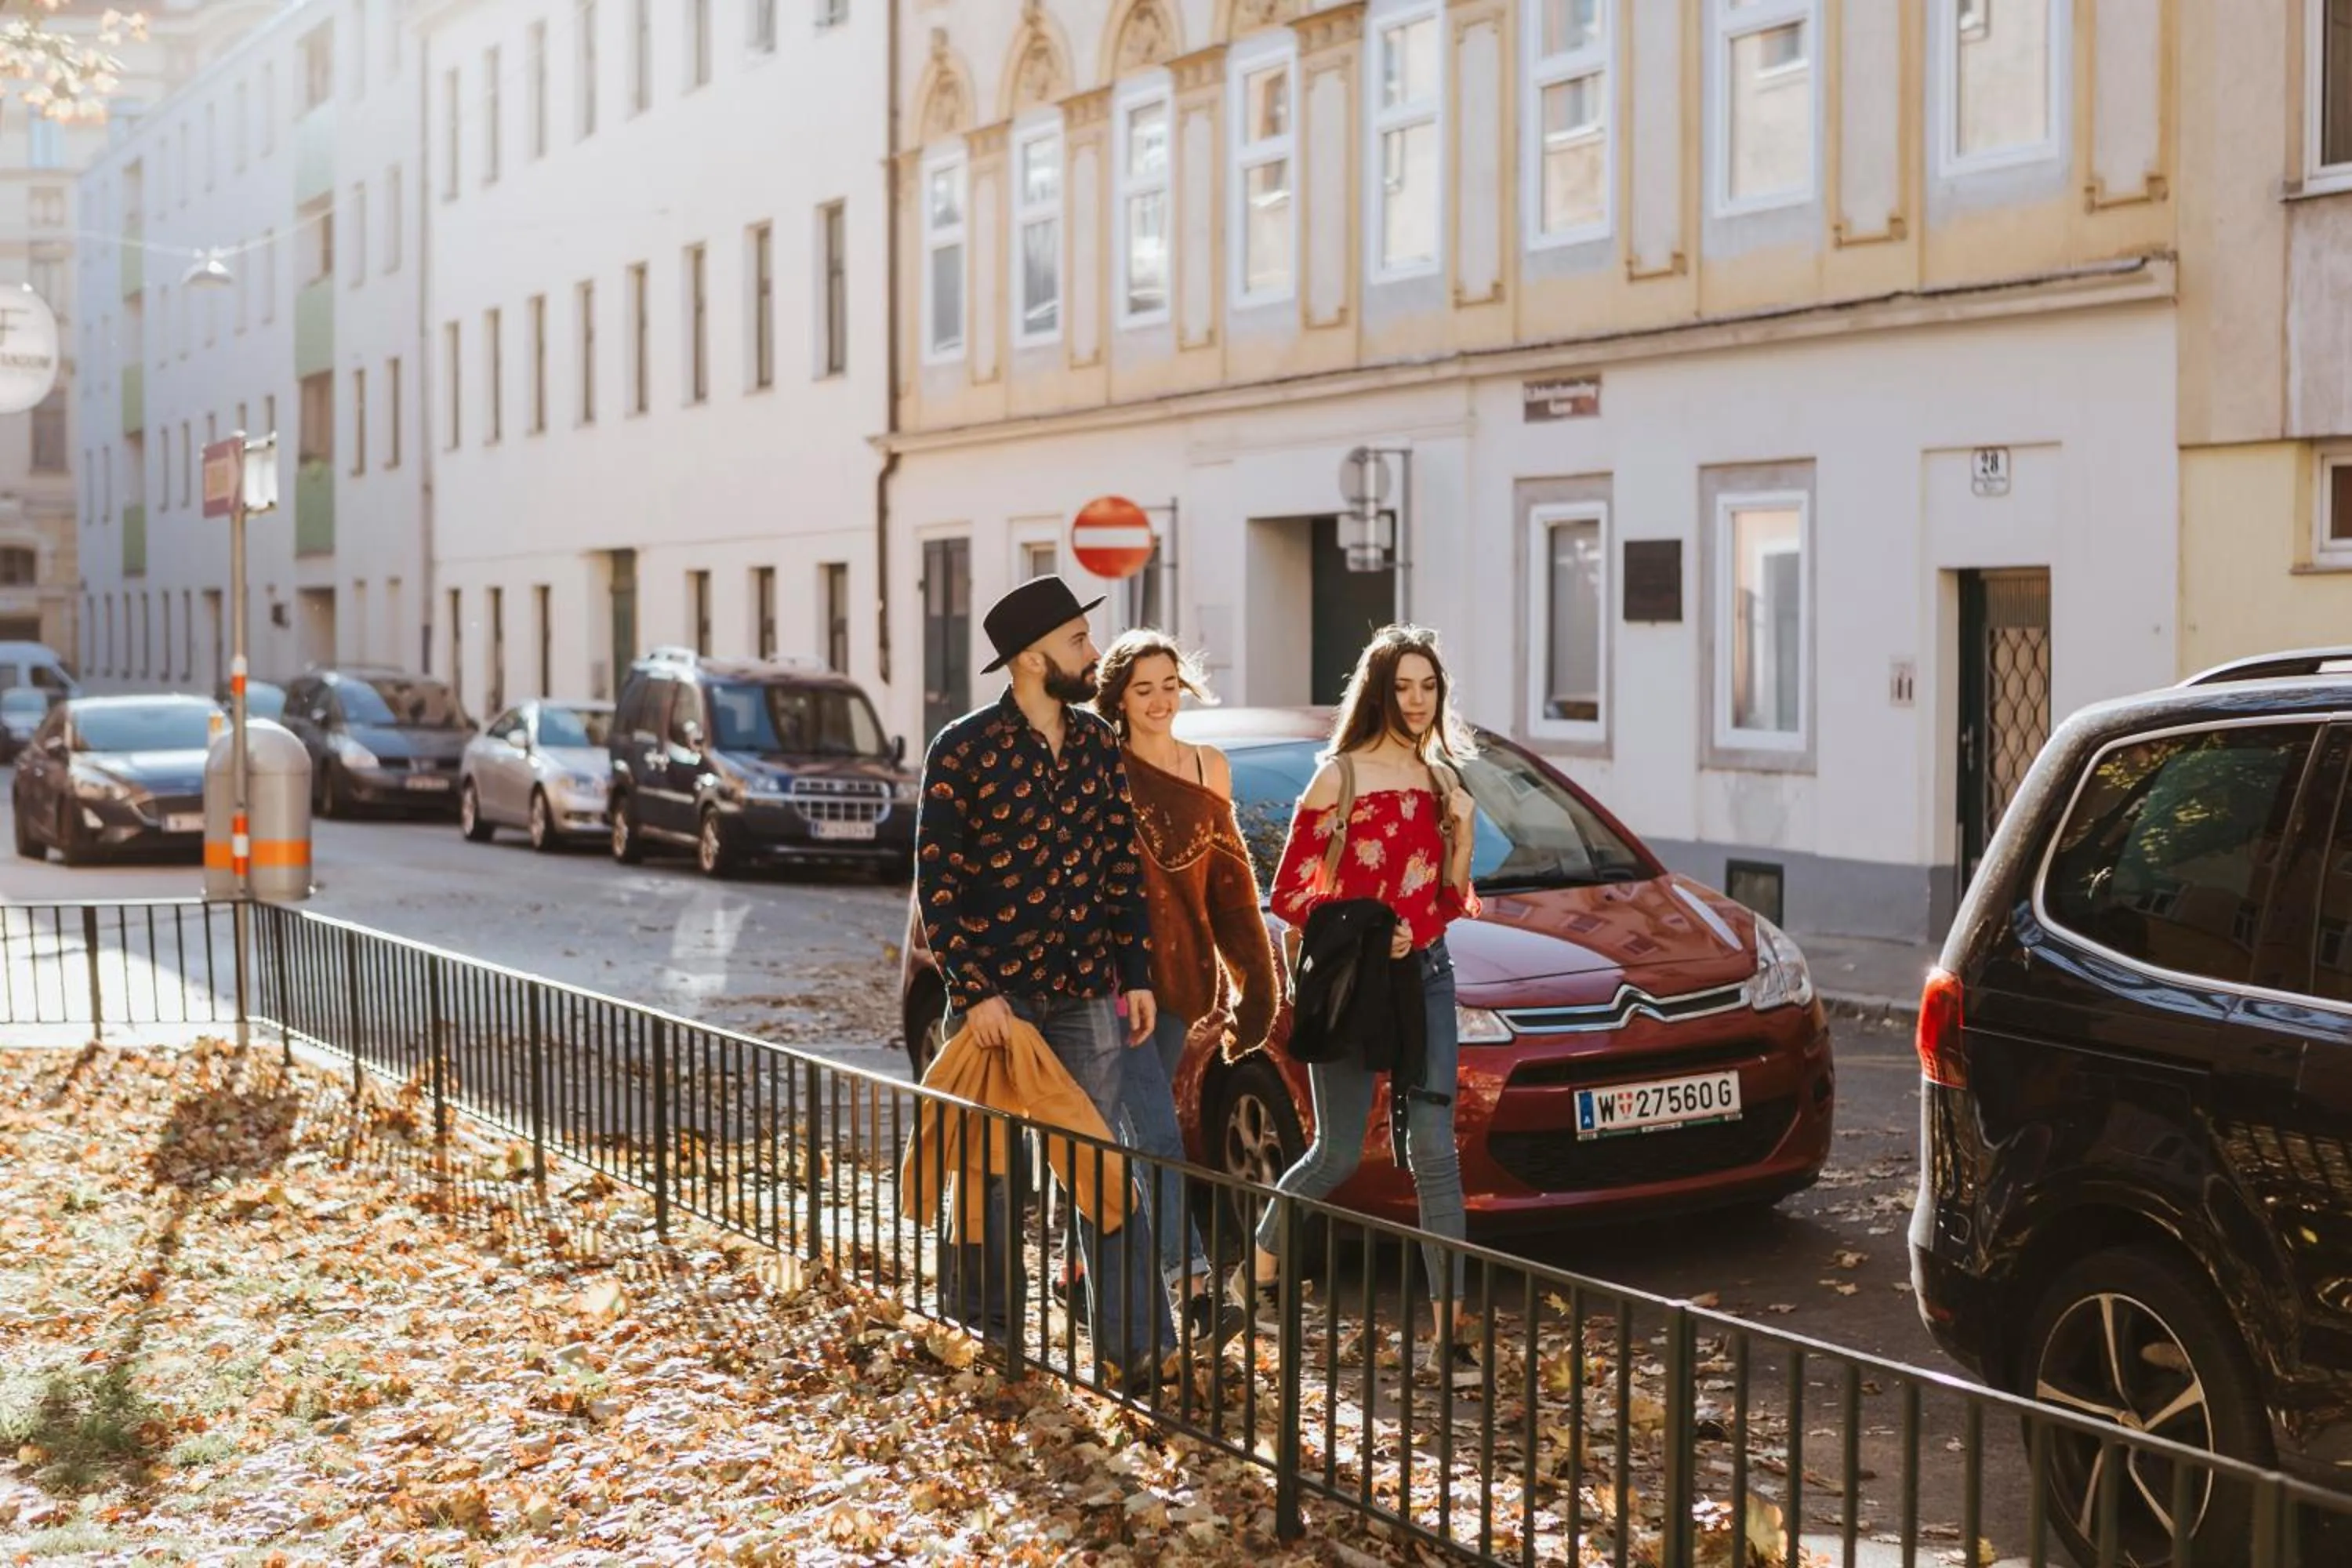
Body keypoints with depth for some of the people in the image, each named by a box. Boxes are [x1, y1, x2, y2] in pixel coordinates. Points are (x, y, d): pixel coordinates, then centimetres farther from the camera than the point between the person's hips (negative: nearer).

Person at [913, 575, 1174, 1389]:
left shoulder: (1098, 744, 7)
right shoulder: (964, 750, -9)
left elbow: (1123, 866, 12)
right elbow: (937, 882, -9)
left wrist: (1137, 975, 7)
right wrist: (973, 992, -14)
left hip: (1085, 994, 4)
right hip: (996, 995, -4)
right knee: (991, 1171, 6)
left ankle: (1138, 1344, 5)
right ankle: (982, 1338, 21)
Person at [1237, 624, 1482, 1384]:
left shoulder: (1443, 781, 10)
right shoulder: (1339, 778, -5)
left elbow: (1454, 900, 14)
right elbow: (1287, 892, -5)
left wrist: (1461, 837, -4)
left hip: (1426, 974, 4)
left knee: (1434, 1151, -5)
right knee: (1337, 1155, 1)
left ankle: (1446, 1333, -6)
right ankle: (1257, 1266, 29)